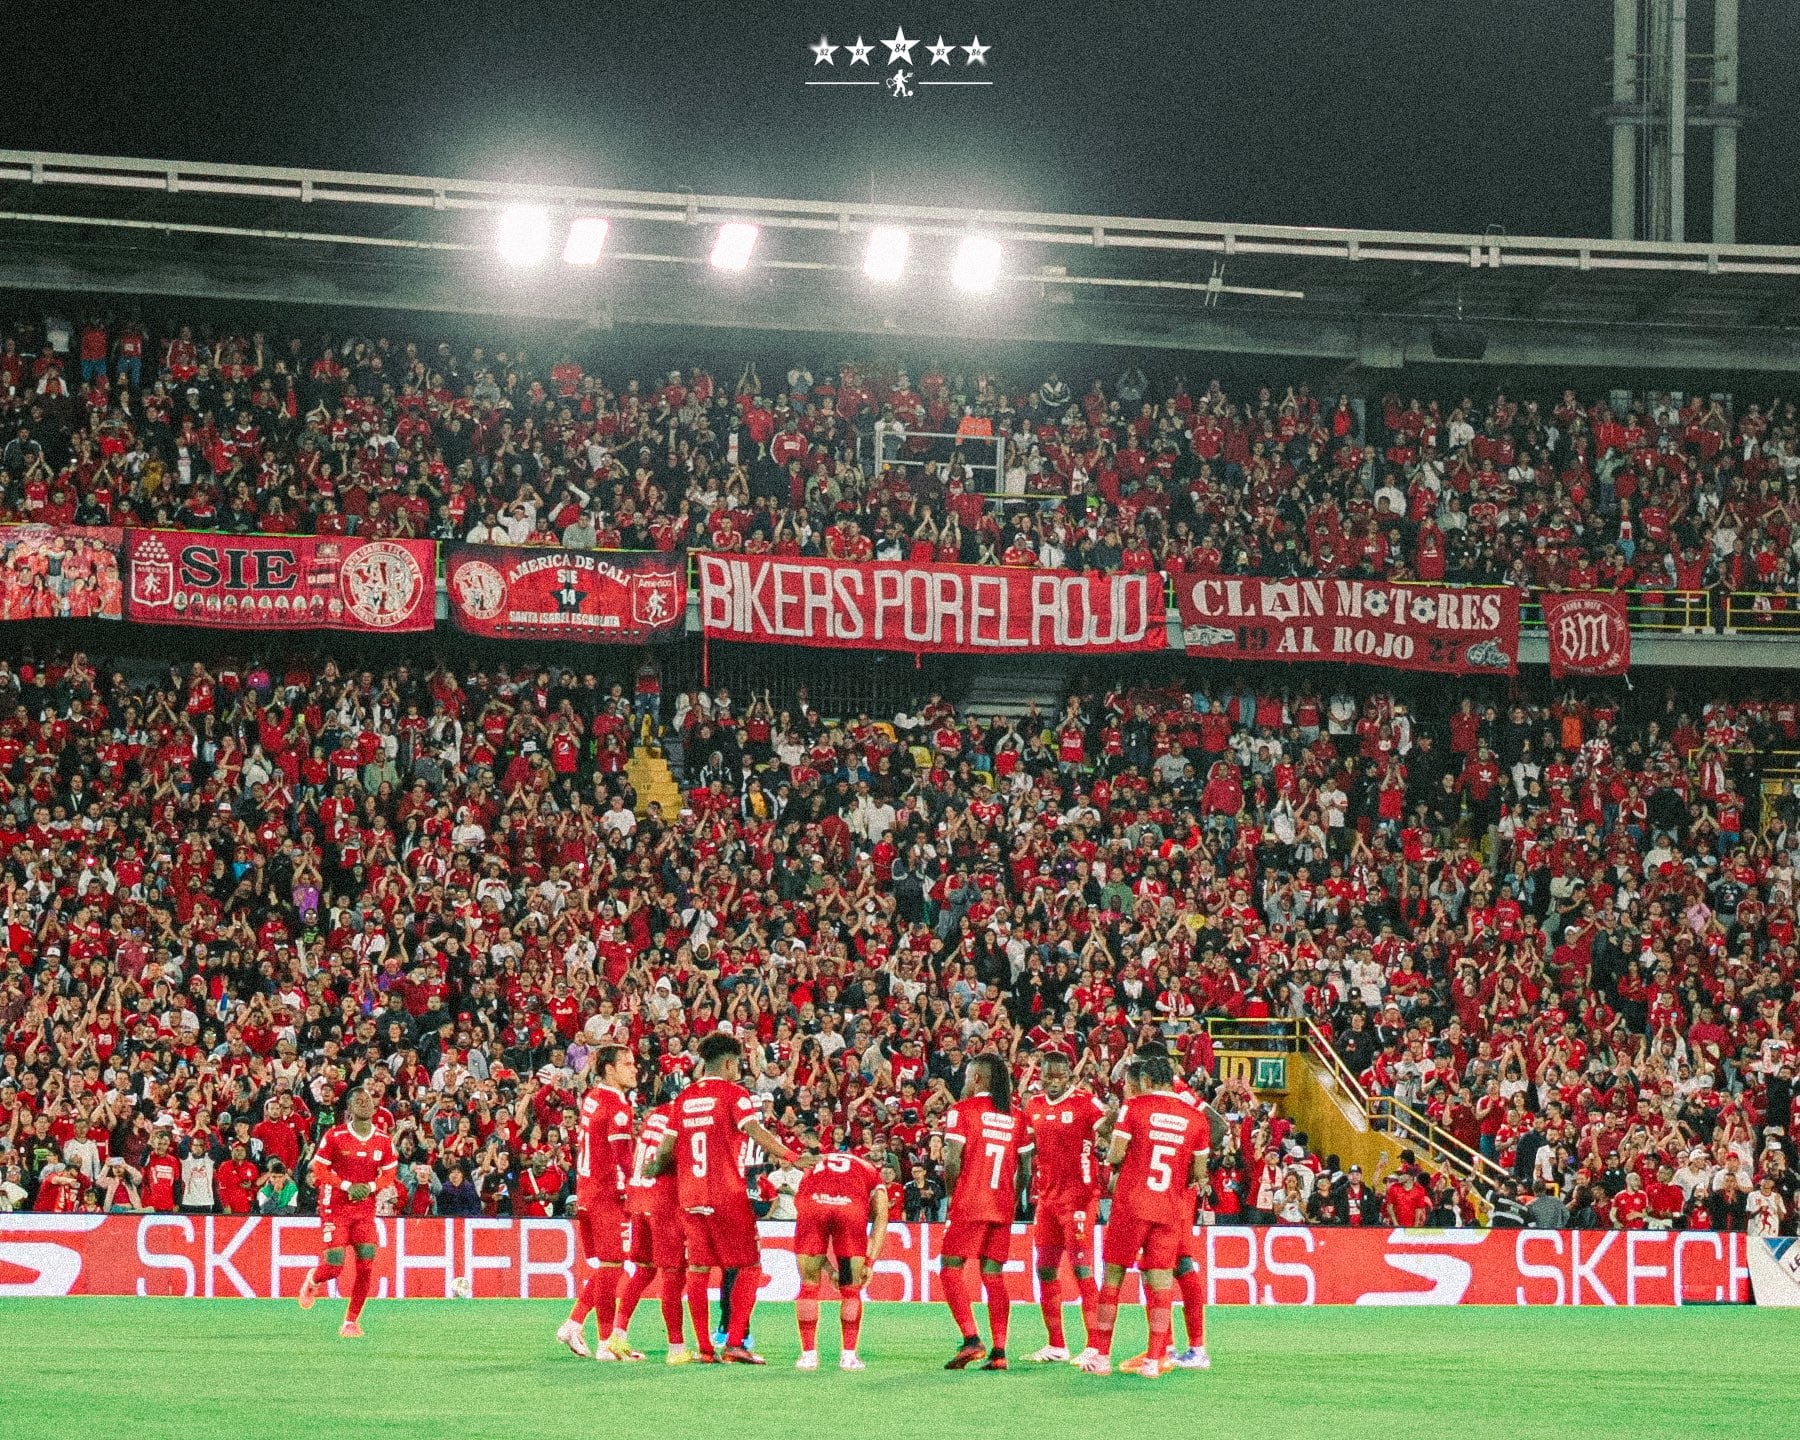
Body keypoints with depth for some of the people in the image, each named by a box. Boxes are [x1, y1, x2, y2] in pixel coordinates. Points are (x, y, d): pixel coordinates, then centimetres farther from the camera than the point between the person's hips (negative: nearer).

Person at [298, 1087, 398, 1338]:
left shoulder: (384, 1141, 2)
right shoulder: (334, 1136, -8)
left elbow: (389, 1174, 10)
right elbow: (318, 1170, -6)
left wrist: (369, 1186, -10)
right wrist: (347, 1186, -17)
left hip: (365, 1210, 3)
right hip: (335, 1208, -3)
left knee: (366, 1266, -7)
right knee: (334, 1267, -9)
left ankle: (351, 1322, 5)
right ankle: (312, 1281, 29)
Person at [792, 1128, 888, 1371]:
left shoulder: (815, 1166, 40)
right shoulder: (871, 1171, 36)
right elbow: (880, 1218, 21)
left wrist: (827, 1264, 36)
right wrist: (869, 1261, 19)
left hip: (812, 1205, 1)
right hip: (851, 1207, -1)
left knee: (809, 1286, 16)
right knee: (851, 1290, 15)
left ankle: (808, 1354, 16)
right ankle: (849, 1355, 15)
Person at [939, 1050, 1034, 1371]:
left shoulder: (962, 1110, -4)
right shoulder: (1016, 1118, 11)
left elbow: (952, 1160, -11)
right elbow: (1025, 1169, 9)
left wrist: (952, 1191, 4)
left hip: (969, 1203, -5)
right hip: (1003, 1206, 5)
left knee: (951, 1268, 0)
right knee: (994, 1275, 8)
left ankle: (971, 1340, -14)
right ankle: (998, 1351, 2)